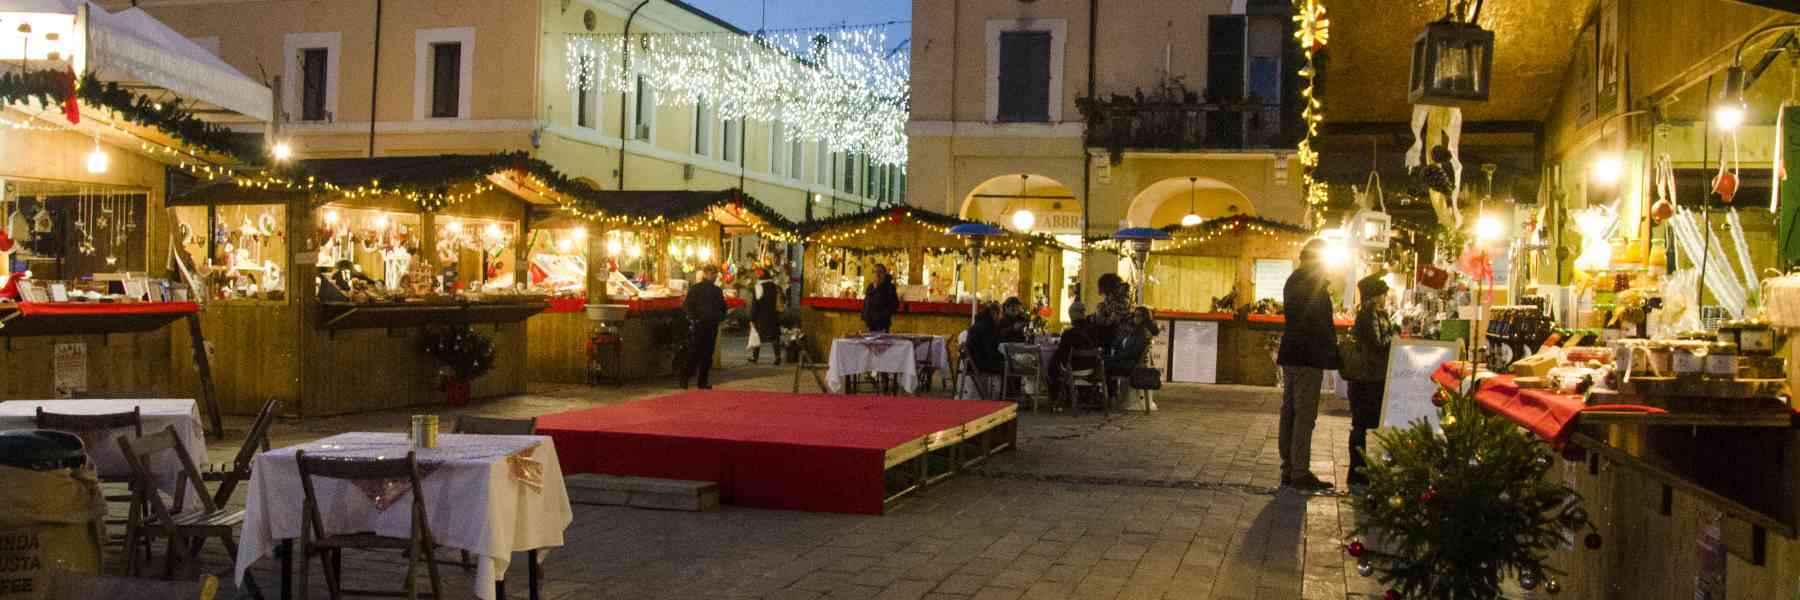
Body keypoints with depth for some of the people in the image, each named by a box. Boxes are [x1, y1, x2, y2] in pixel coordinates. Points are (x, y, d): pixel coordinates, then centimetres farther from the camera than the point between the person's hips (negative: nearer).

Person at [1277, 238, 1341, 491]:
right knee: (1305, 416, -7)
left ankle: (1288, 470, 15)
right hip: (1309, 357, -9)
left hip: (1290, 356, 9)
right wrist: (1333, 354, -8)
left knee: (1289, 413, 10)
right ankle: (1300, 473, -5)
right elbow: (1322, 324, -15)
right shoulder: (1314, 283, -12)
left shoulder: (1293, 281, 15)